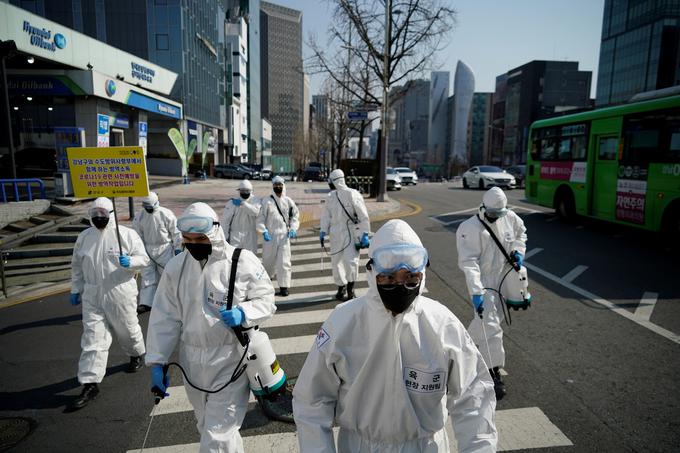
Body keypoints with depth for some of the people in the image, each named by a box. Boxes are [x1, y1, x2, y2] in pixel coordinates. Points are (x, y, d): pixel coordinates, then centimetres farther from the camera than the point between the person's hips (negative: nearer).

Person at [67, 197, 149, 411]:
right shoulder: (84, 237, 4)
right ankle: (90, 384, 7)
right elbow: (77, 266, 14)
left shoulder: (127, 234, -9)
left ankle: (136, 354, 46)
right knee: (92, 339, 2)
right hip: (92, 296, 3)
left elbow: (144, 259, -6)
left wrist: (130, 262, -26)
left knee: (127, 329, 15)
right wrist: (75, 289, 14)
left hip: (121, 294, -3)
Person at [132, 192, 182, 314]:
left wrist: (177, 248, -6)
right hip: (147, 249, 3)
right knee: (147, 276, 6)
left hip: (165, 249, -3)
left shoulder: (166, 214, -15)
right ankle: (146, 303, 12)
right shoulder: (139, 217, -3)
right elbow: (137, 235, 7)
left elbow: (176, 232, -8)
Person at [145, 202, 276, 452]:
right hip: (192, 362, 5)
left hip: (230, 360, -5)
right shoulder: (176, 267, 0)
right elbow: (165, 318, 3)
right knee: (207, 428, 23)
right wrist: (157, 362, 2)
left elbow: (266, 300, -4)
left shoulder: (242, 261, -12)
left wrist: (243, 314, -23)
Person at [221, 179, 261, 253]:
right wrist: (225, 235, -7)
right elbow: (225, 220, -4)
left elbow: (256, 211, -23)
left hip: (250, 234, 2)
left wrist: (243, 204, -31)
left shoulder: (255, 201, -1)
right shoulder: (232, 202, -6)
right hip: (236, 234, -2)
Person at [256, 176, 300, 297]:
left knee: (284, 261, -4)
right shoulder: (267, 201, -2)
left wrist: (293, 228, 2)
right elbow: (260, 218, -3)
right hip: (270, 236, -1)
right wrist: (264, 231, -14)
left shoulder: (288, 201, 6)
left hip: (284, 236, 1)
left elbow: (295, 215, 15)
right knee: (268, 260, 10)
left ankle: (284, 287, 3)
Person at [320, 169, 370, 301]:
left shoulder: (352, 194, -10)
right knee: (336, 262, 10)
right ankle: (341, 288, 27)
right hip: (336, 234, 6)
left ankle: (350, 289, 5)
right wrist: (323, 232, 0)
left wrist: (365, 234, -12)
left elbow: (363, 216, -10)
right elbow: (326, 215, 11)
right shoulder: (331, 197, 9)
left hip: (351, 233, -6)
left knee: (351, 261, -12)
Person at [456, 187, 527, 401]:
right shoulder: (471, 229, -22)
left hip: (501, 280, 7)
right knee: (491, 326, -9)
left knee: (488, 319, 20)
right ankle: (494, 373, 0)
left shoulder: (509, 218, -1)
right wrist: (476, 292, -34)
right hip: (483, 284, -7)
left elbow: (521, 232, 22)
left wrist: (518, 250, 2)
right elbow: (469, 263, -27)